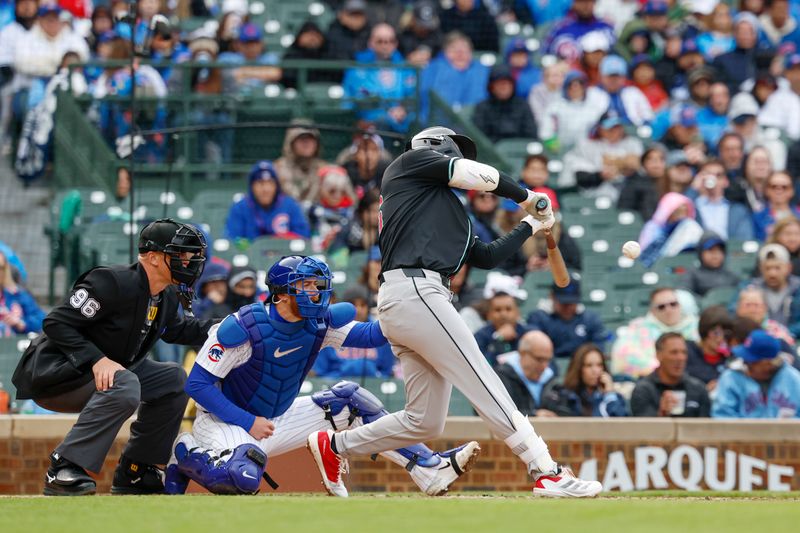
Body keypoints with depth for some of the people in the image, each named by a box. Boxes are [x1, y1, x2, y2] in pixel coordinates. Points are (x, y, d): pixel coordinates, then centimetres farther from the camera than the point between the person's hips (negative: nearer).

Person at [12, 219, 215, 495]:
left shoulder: (167, 297, 5)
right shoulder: (113, 283, -23)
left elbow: (176, 329, 27)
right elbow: (56, 323, -24)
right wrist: (97, 359, -33)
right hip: (52, 376, -10)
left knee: (173, 378, 6)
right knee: (123, 385, -34)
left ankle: (133, 473, 9)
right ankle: (63, 470, -30)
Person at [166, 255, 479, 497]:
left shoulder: (319, 325, -5)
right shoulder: (242, 327, -23)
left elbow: (369, 335, -13)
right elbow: (197, 384, -21)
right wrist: (248, 422, -25)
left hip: (275, 420, 7)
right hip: (224, 422, -7)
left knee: (349, 400, 0)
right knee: (244, 477, -39)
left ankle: (430, 469, 0)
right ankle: (184, 453, -5)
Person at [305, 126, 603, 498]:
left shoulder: (446, 210, 32)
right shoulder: (411, 161, 10)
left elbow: (487, 257, 28)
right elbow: (481, 176, -3)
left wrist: (530, 226, 29)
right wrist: (526, 197, 12)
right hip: (414, 289, -10)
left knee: (424, 422, 9)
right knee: (484, 386, -16)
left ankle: (334, 446, 21)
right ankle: (547, 473, -22)